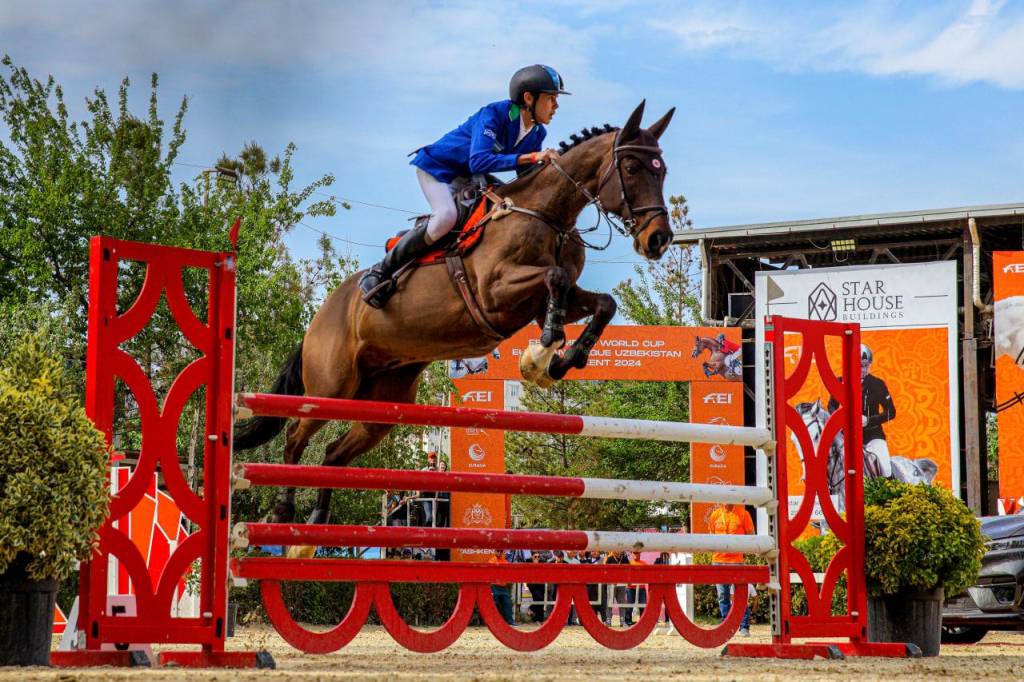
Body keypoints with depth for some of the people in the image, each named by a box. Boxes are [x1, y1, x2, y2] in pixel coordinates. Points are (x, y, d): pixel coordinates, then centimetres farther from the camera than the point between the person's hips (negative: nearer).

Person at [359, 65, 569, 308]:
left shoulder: (537, 133, -5)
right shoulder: (494, 115, -28)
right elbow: (479, 161, -41)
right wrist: (531, 157, -44)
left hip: (467, 178, 9)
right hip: (436, 166, -9)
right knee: (447, 216, -32)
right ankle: (379, 272, -22)